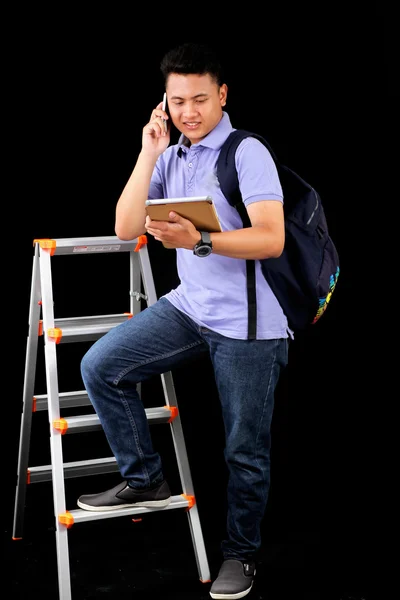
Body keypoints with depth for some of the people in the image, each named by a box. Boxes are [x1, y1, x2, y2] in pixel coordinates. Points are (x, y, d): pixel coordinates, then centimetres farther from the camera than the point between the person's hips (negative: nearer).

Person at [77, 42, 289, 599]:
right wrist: (148, 154, -4)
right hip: (190, 306, 6)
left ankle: (241, 552, 26)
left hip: (249, 322, -6)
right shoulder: (170, 157, 10)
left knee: (245, 449, 4)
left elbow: (272, 240, -20)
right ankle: (145, 478, 11)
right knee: (100, 365, -6)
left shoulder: (247, 153, -11)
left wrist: (199, 241, -32)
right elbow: (125, 228, 2)